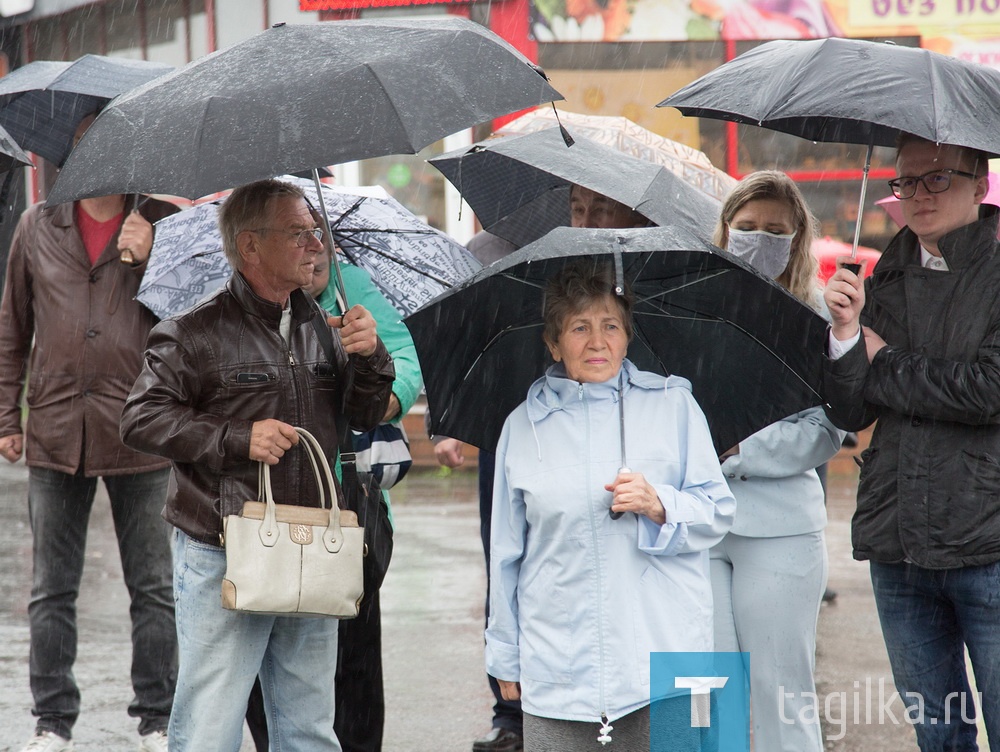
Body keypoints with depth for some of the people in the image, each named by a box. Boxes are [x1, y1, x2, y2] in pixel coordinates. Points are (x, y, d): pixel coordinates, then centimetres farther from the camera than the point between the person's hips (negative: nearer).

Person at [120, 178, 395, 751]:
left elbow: (366, 417, 16)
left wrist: (368, 357, -3)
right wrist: (238, 439, -17)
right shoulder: (196, 334, -5)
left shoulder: (321, 327, 13)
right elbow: (142, 419, -9)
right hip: (223, 564, -5)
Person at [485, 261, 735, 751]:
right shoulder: (524, 426, 9)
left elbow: (719, 513, 7)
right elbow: (506, 551, 15)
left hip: (664, 654, -1)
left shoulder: (673, 403, 6)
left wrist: (659, 505, -12)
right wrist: (505, 656, 16)